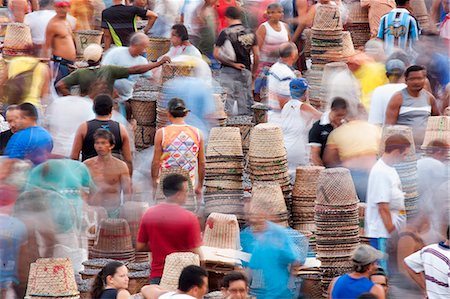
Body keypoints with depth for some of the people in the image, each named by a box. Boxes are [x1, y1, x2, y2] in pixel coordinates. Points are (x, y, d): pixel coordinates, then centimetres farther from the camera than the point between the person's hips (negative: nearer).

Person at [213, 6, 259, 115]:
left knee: (227, 102, -3)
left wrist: (232, 64, -6)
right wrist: (254, 72, 15)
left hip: (228, 71, -3)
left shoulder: (225, 33, -7)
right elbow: (256, 55, 4)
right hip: (245, 71, 4)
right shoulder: (250, 33, 3)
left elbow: (216, 54, -12)